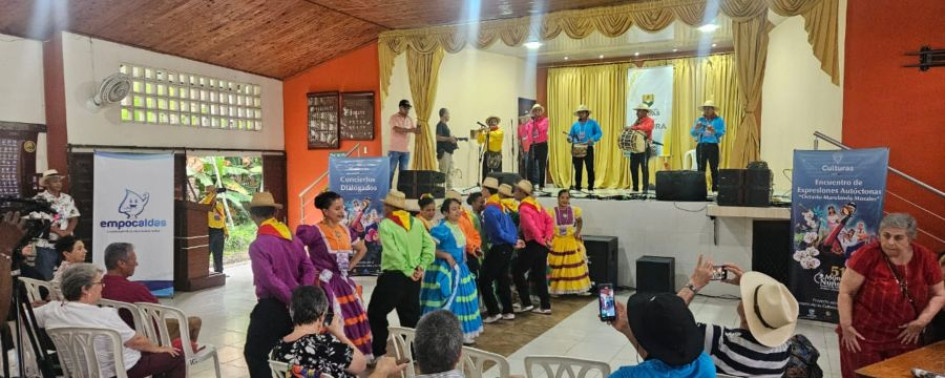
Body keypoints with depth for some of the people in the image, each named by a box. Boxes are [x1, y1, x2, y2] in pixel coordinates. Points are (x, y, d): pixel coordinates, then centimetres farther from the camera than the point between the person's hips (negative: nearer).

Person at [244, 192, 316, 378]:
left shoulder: (258, 245, -15)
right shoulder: (293, 238, 5)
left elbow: (270, 281, -21)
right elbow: (309, 269, 1)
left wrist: (293, 300, -13)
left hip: (272, 307, -7)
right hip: (293, 306, 7)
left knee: (254, 354, 4)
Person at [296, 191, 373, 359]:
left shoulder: (345, 230, 7)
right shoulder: (315, 232, -13)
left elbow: (362, 249, 23)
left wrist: (350, 266, 10)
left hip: (343, 283, 7)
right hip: (325, 285, -7)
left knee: (353, 319, 12)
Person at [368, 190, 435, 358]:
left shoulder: (386, 224, -8)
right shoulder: (416, 222, 8)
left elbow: (393, 253, -18)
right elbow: (430, 245, 1)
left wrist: (407, 271, -13)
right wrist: (421, 267, -2)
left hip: (393, 276, -6)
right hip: (413, 277, 6)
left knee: (376, 313, 8)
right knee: (411, 315, 14)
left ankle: (379, 353, 10)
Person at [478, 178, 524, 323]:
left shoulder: (489, 210, -18)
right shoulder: (501, 205, 10)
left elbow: (498, 233, -17)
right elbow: (511, 225, 11)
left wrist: (513, 241, -7)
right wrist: (515, 240, 4)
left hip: (499, 248, -9)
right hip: (506, 247, 9)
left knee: (484, 281, -1)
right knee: (503, 279, 17)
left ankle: (494, 312, 0)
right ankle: (508, 312, 22)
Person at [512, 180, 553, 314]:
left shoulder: (524, 209, -14)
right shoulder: (536, 204, 12)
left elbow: (532, 227, -24)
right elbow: (548, 220, 11)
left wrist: (541, 241, -14)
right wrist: (547, 238, 4)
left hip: (534, 245, -8)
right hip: (542, 245, 8)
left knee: (517, 271, 3)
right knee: (539, 275, 13)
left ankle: (527, 303, 3)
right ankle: (545, 306, 15)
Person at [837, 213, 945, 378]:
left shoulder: (925, 258, -5)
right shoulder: (868, 255, -18)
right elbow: (846, 292, -13)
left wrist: (923, 320, -6)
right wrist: (846, 326, -14)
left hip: (905, 337, 4)